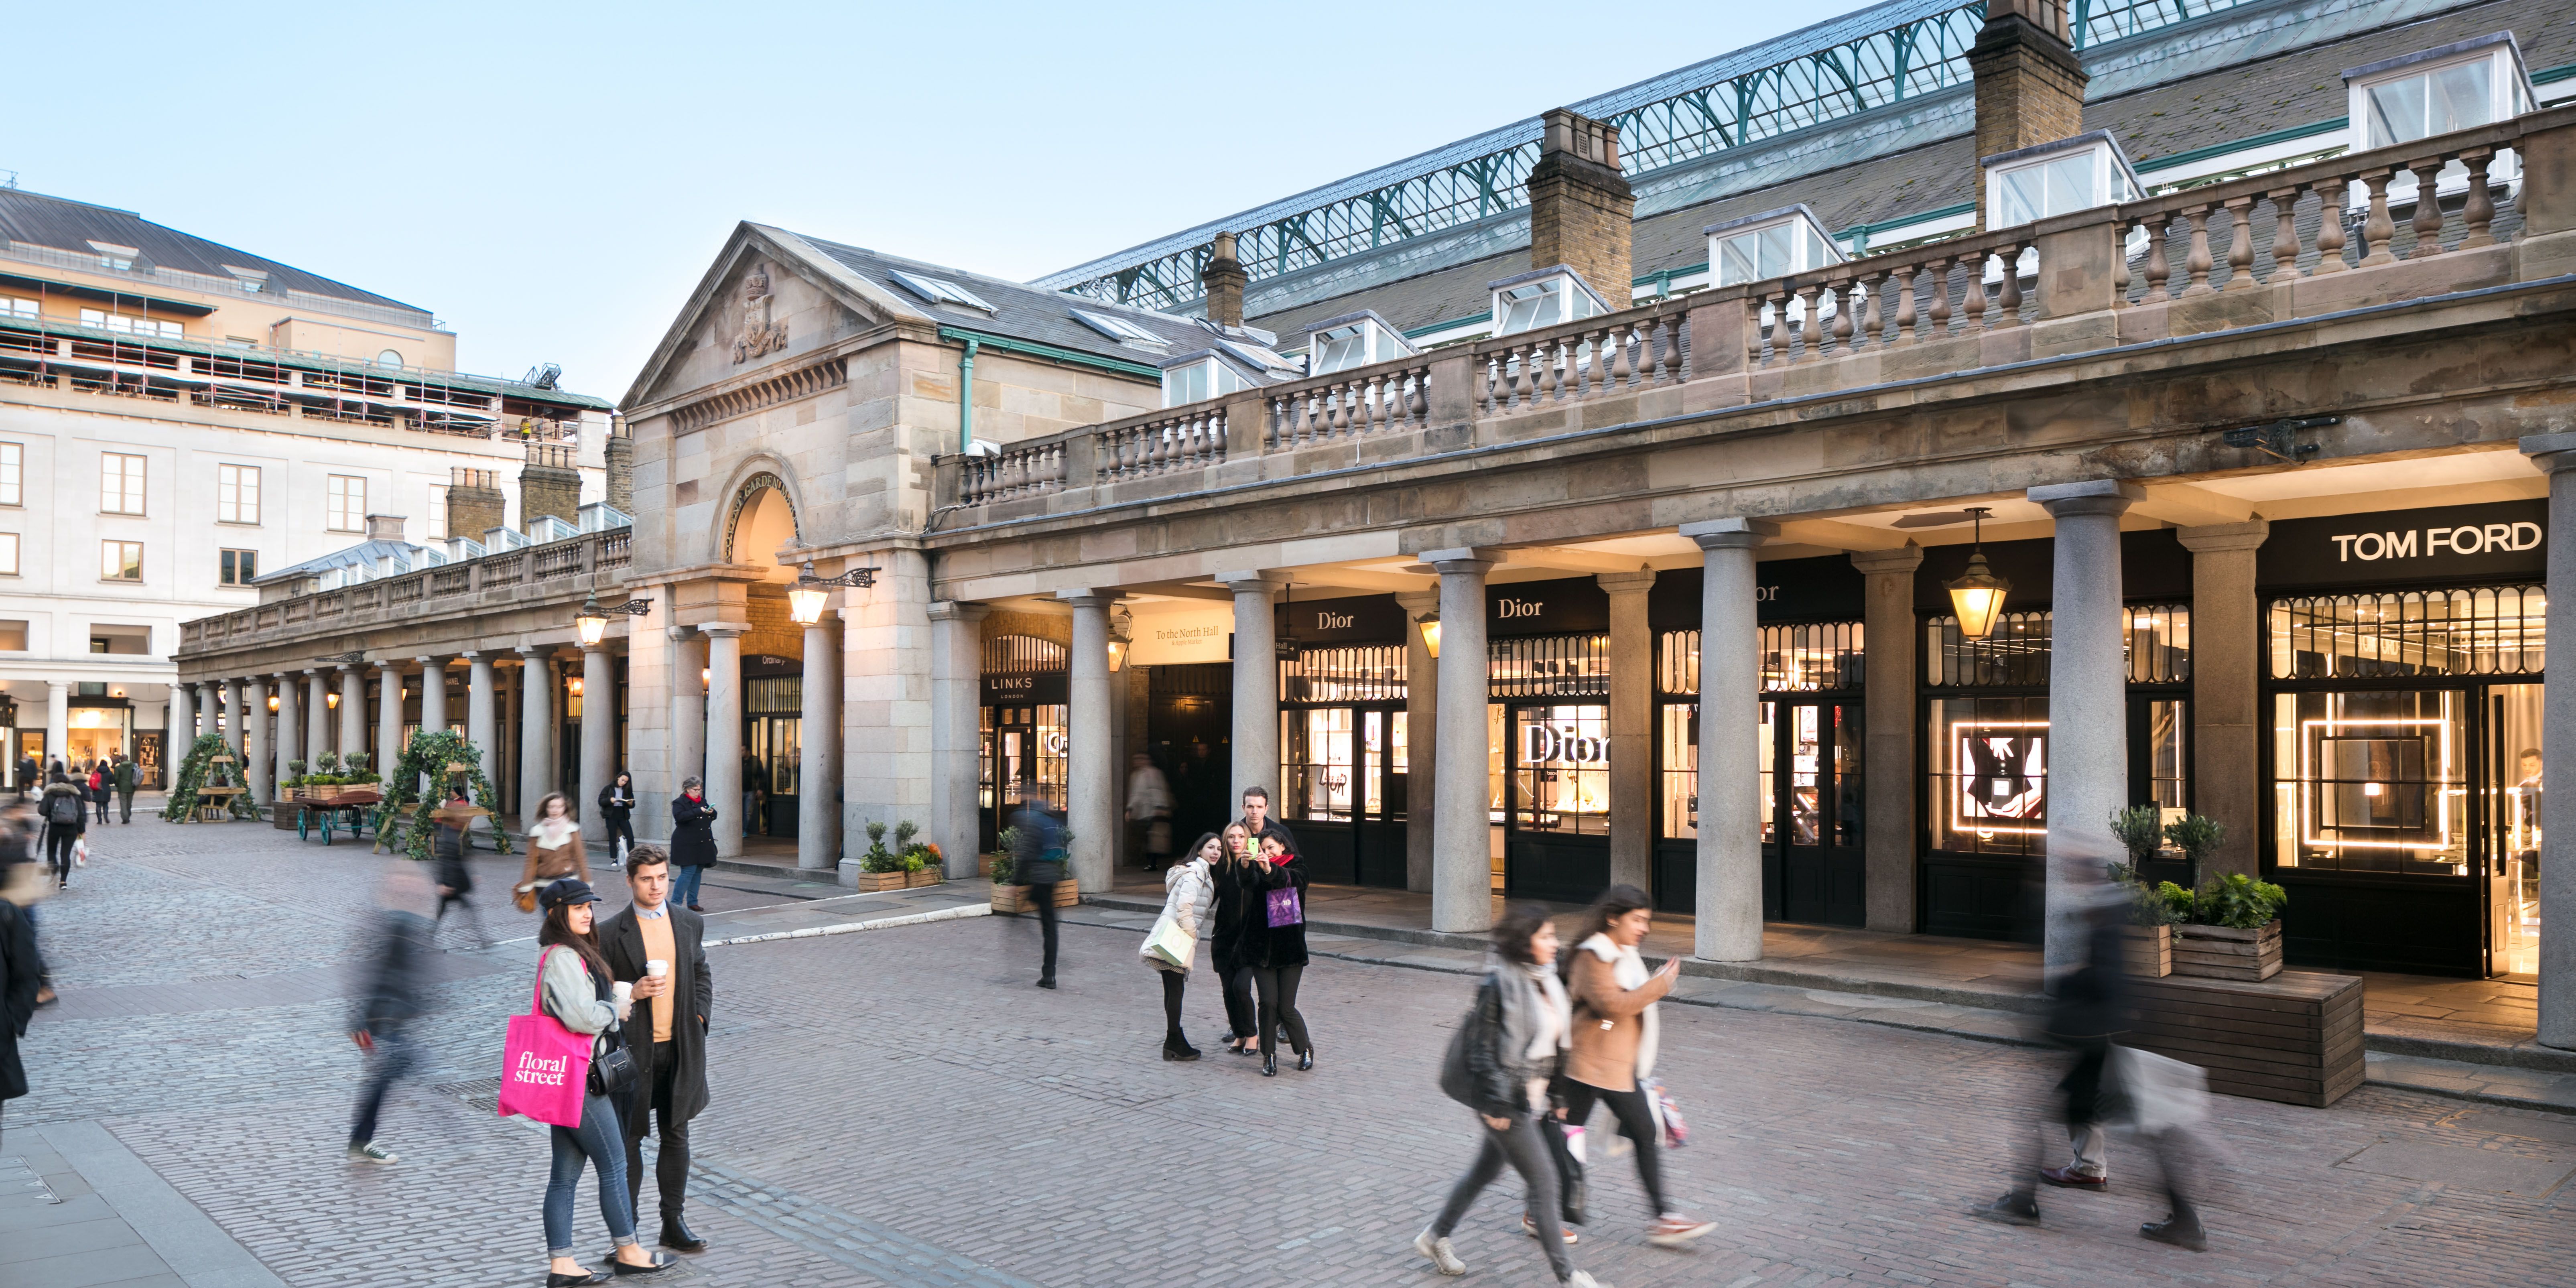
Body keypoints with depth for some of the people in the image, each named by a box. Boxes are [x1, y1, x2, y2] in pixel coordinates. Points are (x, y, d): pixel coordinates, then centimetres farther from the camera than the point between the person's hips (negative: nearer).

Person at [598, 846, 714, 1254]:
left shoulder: (690, 923, 6)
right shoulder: (611, 934, -7)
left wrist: (699, 1017, 2)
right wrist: (632, 993, -21)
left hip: (680, 1047, 4)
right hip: (633, 1049, -3)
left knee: (677, 1136, 11)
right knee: (629, 1139, 5)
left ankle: (673, 1224, 22)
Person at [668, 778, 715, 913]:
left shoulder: (702, 801, 16)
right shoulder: (680, 802, -6)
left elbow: (713, 817, 21)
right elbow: (680, 816, -23)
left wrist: (712, 812, -2)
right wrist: (699, 811, -26)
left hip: (702, 844, 7)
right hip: (687, 845, -7)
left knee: (698, 872, 9)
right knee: (688, 872, -10)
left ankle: (692, 903, 16)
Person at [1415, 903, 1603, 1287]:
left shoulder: (1545, 979, 5)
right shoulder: (1500, 984, -20)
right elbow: (1483, 1044, -19)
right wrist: (1495, 1104, -19)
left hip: (1529, 1095, 9)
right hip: (1505, 1098, -9)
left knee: (1486, 1169, 20)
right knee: (1542, 1179, -2)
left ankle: (1435, 1237, 37)